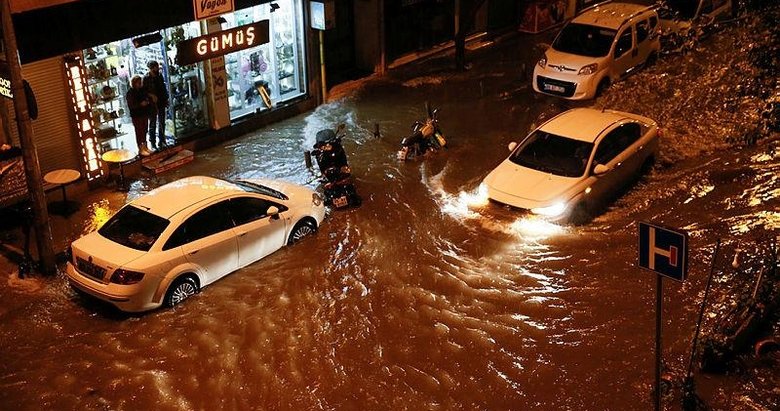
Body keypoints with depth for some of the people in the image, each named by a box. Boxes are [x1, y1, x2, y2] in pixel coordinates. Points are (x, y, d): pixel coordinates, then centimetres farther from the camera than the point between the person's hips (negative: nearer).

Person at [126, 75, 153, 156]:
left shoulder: (142, 90, 5)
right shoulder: (130, 93, -13)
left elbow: (148, 98, 16)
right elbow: (130, 105, -17)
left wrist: (148, 101, -6)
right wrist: (140, 104, -25)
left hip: (144, 114, 6)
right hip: (136, 116, -6)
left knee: (144, 131, 14)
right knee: (139, 131, 1)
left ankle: (145, 146, 26)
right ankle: (140, 149, 9)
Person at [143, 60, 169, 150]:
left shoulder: (160, 76, 5)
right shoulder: (146, 78, -12)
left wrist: (166, 99, 11)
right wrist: (151, 95, -25)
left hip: (161, 103, 6)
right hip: (153, 104, -6)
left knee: (162, 123, 15)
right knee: (152, 124, 0)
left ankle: (162, 140, 26)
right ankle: (153, 143, 4)